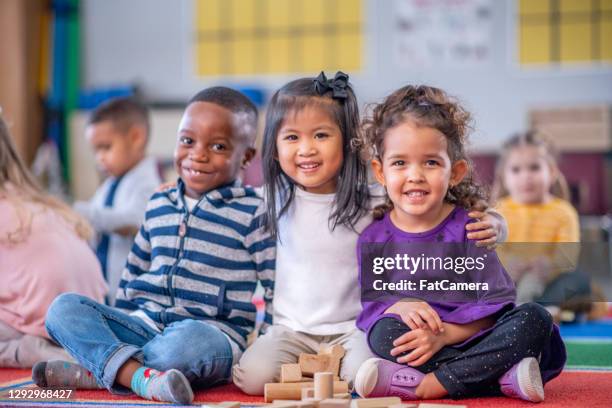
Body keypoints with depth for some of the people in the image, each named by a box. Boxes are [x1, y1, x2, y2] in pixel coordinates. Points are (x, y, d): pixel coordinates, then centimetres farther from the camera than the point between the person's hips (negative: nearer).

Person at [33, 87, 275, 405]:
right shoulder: (158, 205, 16)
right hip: (144, 324, 6)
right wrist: (117, 325, 22)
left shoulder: (254, 214, -1)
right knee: (63, 308, -15)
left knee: (190, 341, -42)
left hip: (215, 333, -6)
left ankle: (94, 370, -25)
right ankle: (144, 377, -37)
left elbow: (277, 292, -2)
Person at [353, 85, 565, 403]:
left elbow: (495, 303, -8)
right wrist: (399, 307, -22)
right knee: (384, 332, -30)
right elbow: (364, 307, -1)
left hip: (470, 338, 1)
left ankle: (426, 385, -31)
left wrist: (444, 334, -21)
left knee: (535, 318, -24)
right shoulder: (374, 238, 3)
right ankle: (503, 378, -33)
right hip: (417, 348, 0)